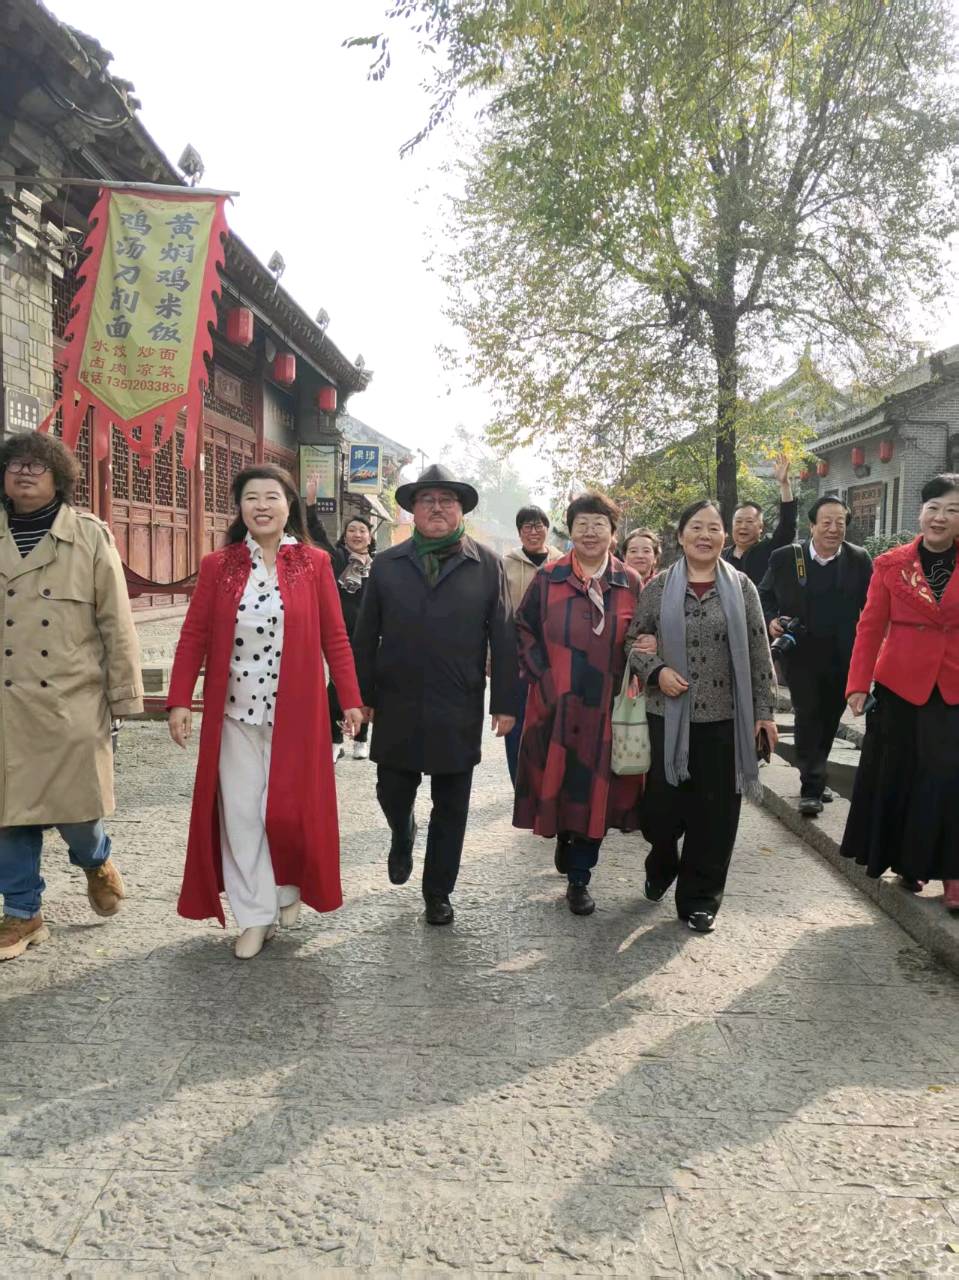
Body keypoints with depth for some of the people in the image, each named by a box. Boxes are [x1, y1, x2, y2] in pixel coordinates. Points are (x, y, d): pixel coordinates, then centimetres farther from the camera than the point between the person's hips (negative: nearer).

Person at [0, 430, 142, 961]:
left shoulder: (89, 534, -2)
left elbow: (115, 622, -2)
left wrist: (123, 695, -3)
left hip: (72, 701, -2)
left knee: (75, 806, 2)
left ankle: (96, 861, 36)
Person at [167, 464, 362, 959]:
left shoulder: (313, 563, -1)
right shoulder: (218, 566, 3)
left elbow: (334, 638, 0)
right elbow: (193, 637, 2)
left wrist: (350, 699, -3)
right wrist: (179, 701, -5)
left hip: (294, 711, -1)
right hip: (235, 712, 2)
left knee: (289, 808, 4)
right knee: (240, 814, 6)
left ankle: (290, 887, 33)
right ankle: (255, 916, 21)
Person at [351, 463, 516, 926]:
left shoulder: (487, 565, 2)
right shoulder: (387, 564, 6)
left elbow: (503, 639, 0)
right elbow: (366, 636, 6)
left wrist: (505, 703, -3)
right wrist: (363, 695, 3)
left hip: (458, 713, -1)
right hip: (397, 709, 1)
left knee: (450, 809, 9)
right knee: (392, 794, 10)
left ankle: (438, 892, 27)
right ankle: (402, 837, 44)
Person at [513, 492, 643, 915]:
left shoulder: (631, 583, 4)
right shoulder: (548, 579, 1)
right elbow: (524, 629, 4)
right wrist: (542, 678, -5)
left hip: (606, 707, 1)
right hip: (556, 705, 0)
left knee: (596, 789, 3)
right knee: (559, 782, 6)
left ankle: (578, 877, 16)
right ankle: (565, 841, 36)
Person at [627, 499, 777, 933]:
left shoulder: (741, 587, 3)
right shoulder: (660, 586, 2)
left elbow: (758, 655, 3)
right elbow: (634, 639, 7)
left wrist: (763, 711, 0)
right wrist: (656, 670, -12)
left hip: (724, 718, 1)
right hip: (669, 714, 0)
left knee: (714, 812, 5)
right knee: (662, 806, 3)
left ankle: (699, 898, 23)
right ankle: (661, 866, 37)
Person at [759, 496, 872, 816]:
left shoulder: (859, 560, -1)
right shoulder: (784, 558, -4)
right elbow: (764, 596, 6)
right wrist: (771, 620, -12)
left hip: (842, 658, 2)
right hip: (801, 655, -2)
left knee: (829, 720, 14)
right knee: (808, 717, -4)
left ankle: (815, 779, 32)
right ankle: (811, 787, 4)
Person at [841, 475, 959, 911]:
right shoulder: (891, 564, 1)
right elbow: (870, 627, 0)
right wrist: (858, 684, -7)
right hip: (899, 686, 0)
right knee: (895, 776, 8)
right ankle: (905, 862, 26)